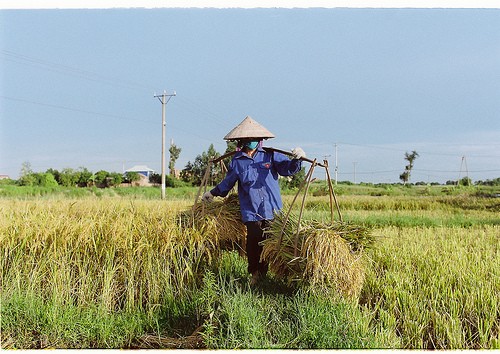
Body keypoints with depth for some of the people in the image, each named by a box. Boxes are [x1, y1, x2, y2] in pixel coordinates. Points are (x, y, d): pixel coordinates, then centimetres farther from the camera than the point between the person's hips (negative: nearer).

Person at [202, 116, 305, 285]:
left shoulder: (270, 155, 4)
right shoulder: (237, 161, 7)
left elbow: (288, 168, 2)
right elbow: (228, 183, 20)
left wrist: (296, 160, -18)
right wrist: (213, 193, 25)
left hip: (273, 209, 0)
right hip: (251, 211, 0)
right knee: (254, 242, -2)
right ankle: (255, 273, 19)